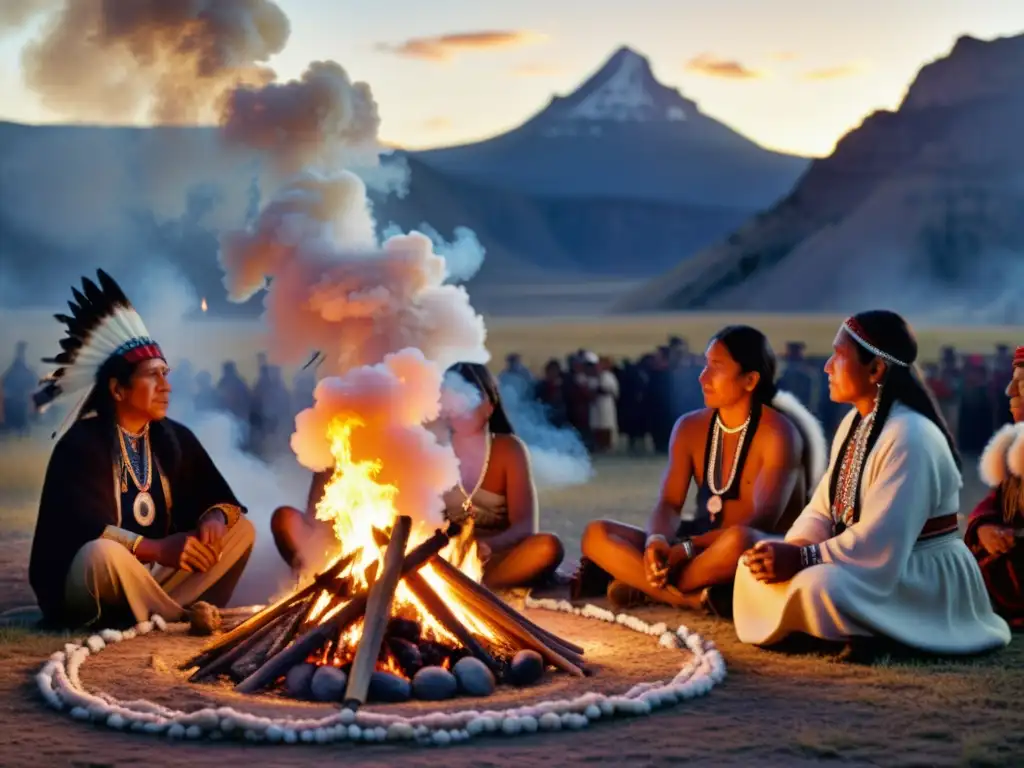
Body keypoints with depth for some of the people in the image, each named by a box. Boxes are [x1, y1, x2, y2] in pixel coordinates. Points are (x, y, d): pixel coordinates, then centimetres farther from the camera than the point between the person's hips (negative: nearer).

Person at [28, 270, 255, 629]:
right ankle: (183, 619, -22)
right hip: (83, 583, -7)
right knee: (104, 553, -40)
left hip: (153, 575, 7)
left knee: (242, 529, -5)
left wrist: (215, 518, -20)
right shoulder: (81, 444, -14)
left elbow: (220, 497, 6)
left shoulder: (176, 439, 5)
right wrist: (157, 549, -36)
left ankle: (159, 612, -22)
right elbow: (80, 528, -25)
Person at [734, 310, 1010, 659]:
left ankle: (888, 637, -12)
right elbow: (824, 507, 8)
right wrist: (794, 547, -12)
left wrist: (802, 558, -25)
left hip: (923, 578, -9)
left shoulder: (911, 437, -24)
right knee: (757, 563, 0)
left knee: (818, 585, -34)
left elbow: (879, 543, -28)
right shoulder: (854, 422, 7)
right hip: (870, 564, 9)